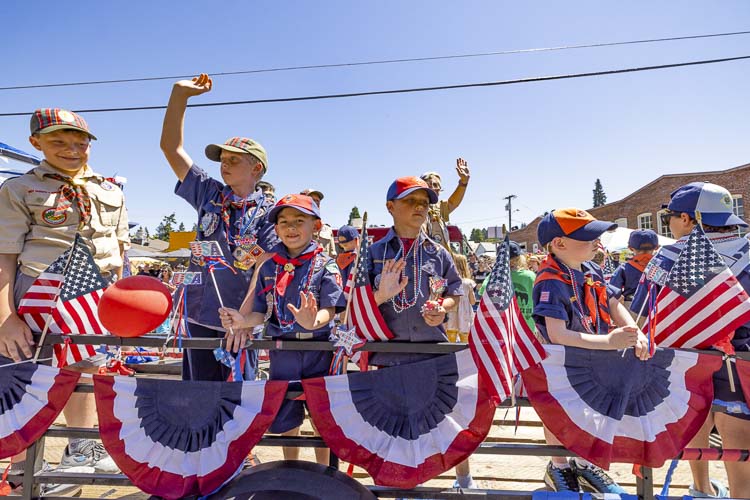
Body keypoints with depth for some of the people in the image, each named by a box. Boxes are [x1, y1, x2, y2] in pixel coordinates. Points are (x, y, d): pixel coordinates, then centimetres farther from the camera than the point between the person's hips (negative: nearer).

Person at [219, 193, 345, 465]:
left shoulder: (325, 265, -7)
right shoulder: (269, 268, 4)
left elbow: (330, 310, -16)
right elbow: (261, 313, 4)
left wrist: (313, 321, -38)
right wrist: (243, 321, -17)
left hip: (317, 349, -3)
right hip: (282, 353, 4)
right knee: (286, 419, 18)